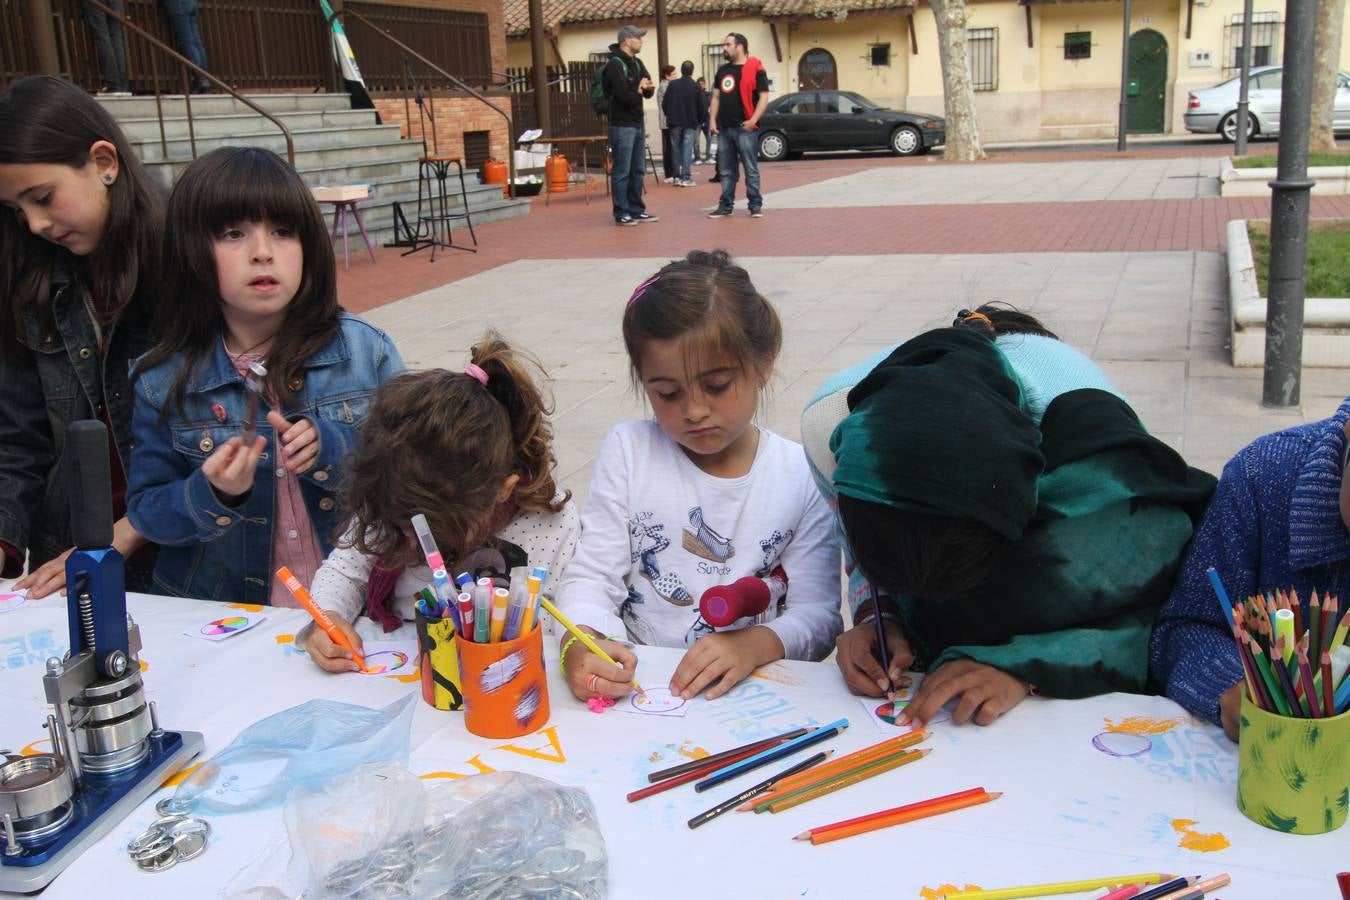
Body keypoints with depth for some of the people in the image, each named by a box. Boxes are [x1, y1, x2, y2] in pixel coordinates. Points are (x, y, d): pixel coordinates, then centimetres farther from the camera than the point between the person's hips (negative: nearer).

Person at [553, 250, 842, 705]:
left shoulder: (803, 477, -2)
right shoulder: (628, 451, 0)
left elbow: (817, 614, -2)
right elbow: (591, 577, -2)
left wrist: (756, 644, -23)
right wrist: (579, 644, -24)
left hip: (750, 695, 0)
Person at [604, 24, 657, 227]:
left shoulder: (637, 63, 15)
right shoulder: (615, 64, -12)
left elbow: (648, 93, 9)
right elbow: (625, 96, -21)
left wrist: (648, 88, -14)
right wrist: (639, 92, -2)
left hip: (638, 124, 9)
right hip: (622, 126, -9)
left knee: (638, 170, 12)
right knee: (622, 172, -5)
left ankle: (637, 210, 20)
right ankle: (621, 214, 0)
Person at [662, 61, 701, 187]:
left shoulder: (673, 84, -3)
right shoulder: (695, 86, -6)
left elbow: (665, 103, -1)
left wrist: (669, 116, 14)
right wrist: (699, 120, 12)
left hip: (675, 122, 2)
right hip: (691, 123, -2)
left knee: (676, 149, 11)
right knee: (687, 149, -2)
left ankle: (677, 176, 14)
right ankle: (686, 178, -6)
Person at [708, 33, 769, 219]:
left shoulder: (755, 69, -3)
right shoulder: (722, 71, 15)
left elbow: (763, 97, -7)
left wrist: (753, 120, -17)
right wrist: (713, 120, 6)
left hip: (745, 128, -6)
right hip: (724, 128, 6)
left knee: (751, 169, -2)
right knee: (726, 171, 8)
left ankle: (755, 205, 4)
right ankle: (725, 205, 14)